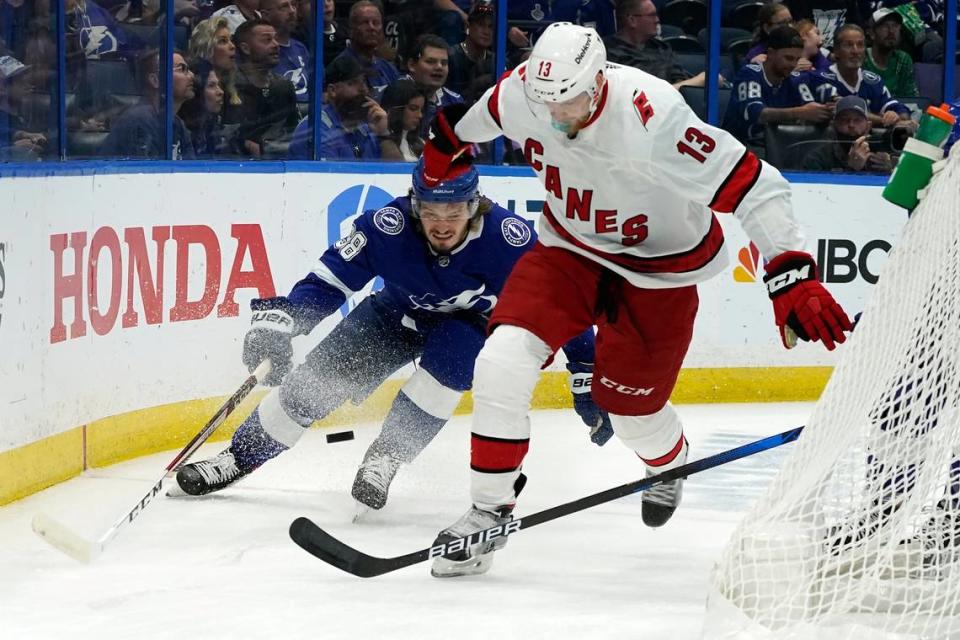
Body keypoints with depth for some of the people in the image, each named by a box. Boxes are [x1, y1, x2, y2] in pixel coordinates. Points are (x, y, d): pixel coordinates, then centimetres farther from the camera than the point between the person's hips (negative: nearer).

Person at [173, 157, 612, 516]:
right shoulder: (390, 228, -32)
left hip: (475, 324, -2)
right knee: (322, 375, -10)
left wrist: (588, 375, -25)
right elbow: (331, 277, -28)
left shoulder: (510, 239, -34)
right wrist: (278, 323, -41)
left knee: (448, 359, -35)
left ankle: (385, 457, -18)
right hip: (401, 312, 2)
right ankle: (239, 457, 8)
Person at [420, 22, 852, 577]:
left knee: (629, 404, 7)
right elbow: (479, 116, 7)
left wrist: (795, 280, -41)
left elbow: (754, 187, -35)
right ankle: (489, 512, -2)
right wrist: (448, 139, 26)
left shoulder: (653, 119, -36)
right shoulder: (521, 93, -20)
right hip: (571, 249, 4)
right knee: (503, 361, -16)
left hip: (659, 268, -3)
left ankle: (670, 464, 46)